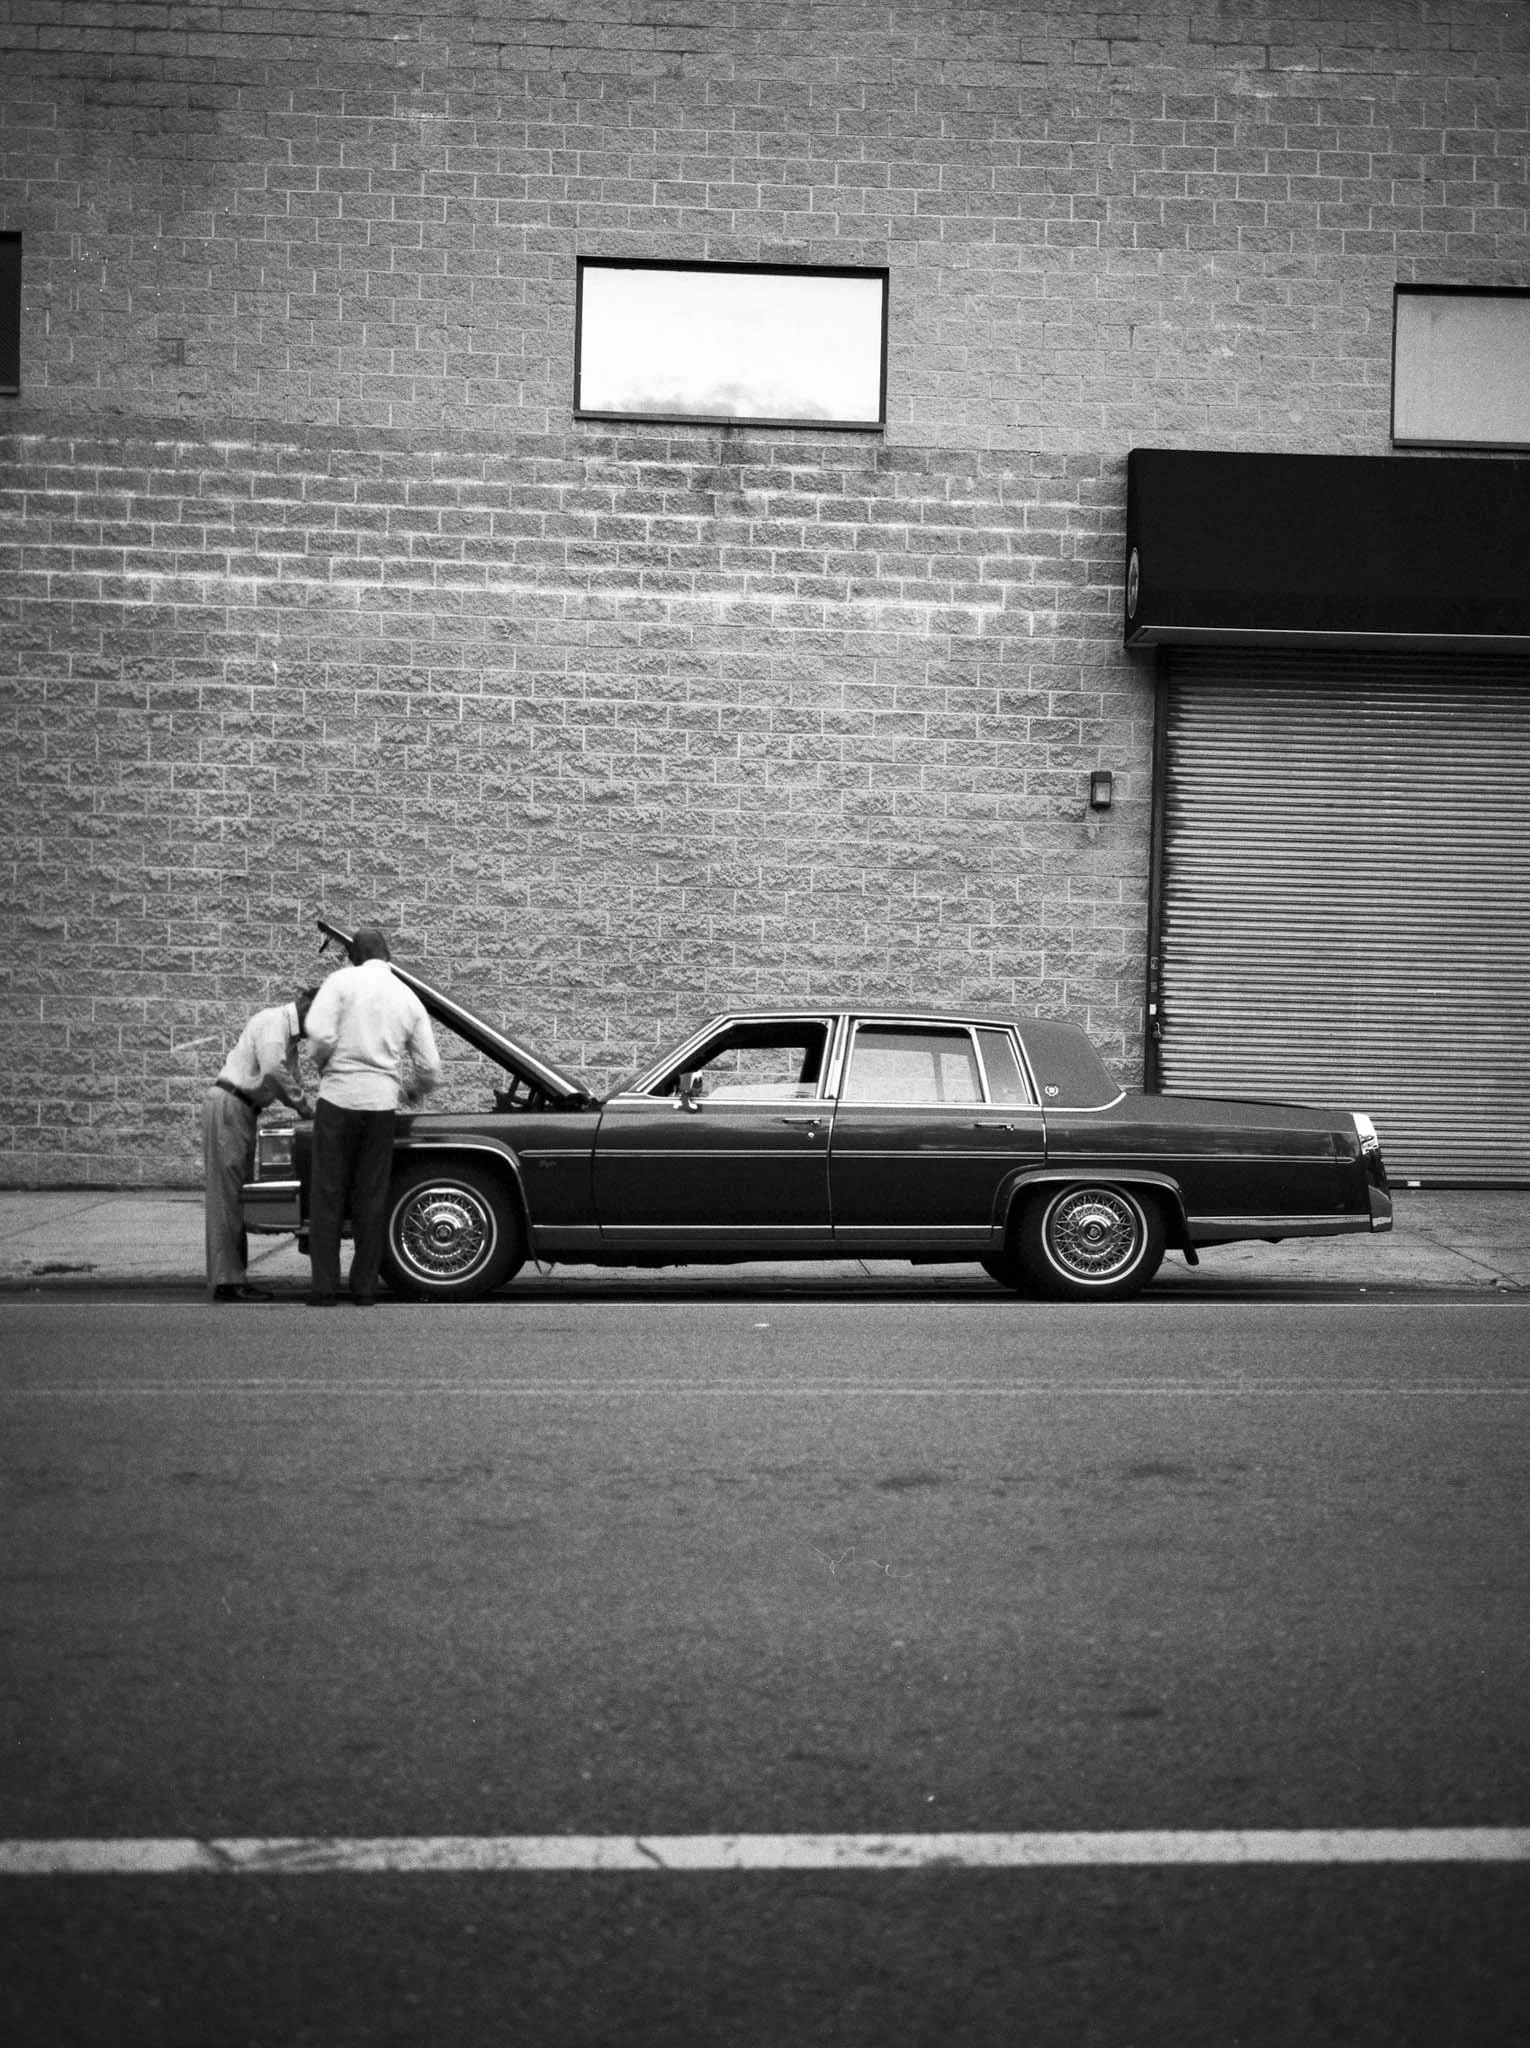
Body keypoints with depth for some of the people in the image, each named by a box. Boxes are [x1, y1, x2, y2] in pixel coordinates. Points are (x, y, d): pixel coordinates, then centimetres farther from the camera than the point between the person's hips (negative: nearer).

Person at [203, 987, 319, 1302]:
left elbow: (290, 1076, 18)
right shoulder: (274, 1020, -14)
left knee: (237, 1196, 10)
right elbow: (272, 1070, -26)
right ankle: (227, 1281, -9)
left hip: (242, 1110, 10)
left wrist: (304, 1107, 1)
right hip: (228, 1105, -10)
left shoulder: (289, 1031, 17)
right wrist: (302, 1104, -16)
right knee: (226, 1195, -9)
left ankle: (233, 1276, 12)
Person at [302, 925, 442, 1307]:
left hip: (339, 1097, -3)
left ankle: (324, 1288, 0)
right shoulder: (410, 999, 12)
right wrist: (416, 1093, 32)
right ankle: (365, 1288, 11)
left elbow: (320, 1034, -16)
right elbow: (430, 1066, 12)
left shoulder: (343, 981, -1)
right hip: (382, 1103, 3)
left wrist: (324, 1067, 5)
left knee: (327, 1195, 3)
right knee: (371, 1198, 10)